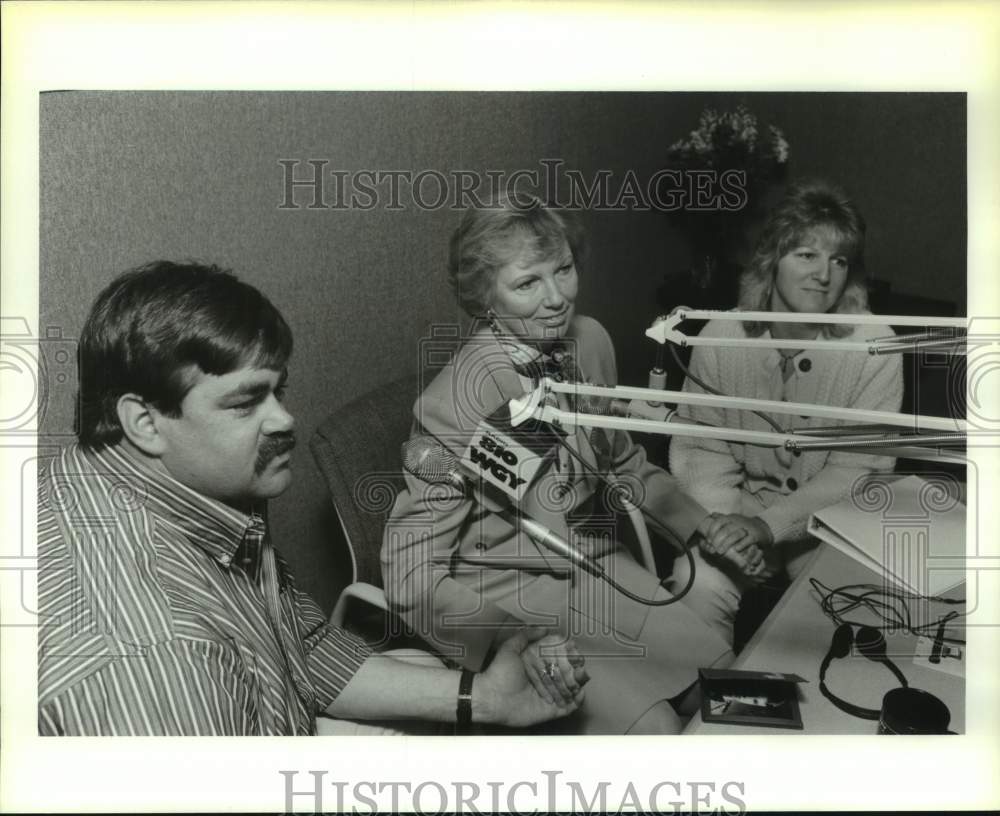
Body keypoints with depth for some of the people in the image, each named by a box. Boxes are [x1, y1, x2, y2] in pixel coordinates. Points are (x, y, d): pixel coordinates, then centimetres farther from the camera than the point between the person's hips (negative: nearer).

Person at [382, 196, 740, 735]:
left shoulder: (589, 340, -3)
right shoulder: (458, 400, -23)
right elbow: (412, 574, -23)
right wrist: (512, 636, -38)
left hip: (600, 568, 7)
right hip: (507, 602, -6)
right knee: (650, 728, -20)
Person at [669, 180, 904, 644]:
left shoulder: (873, 346, -11)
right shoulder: (721, 337, -7)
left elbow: (859, 469, -13)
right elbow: (700, 449, -4)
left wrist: (768, 524, -26)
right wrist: (728, 524, -23)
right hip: (738, 508, 1)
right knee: (698, 583, -25)